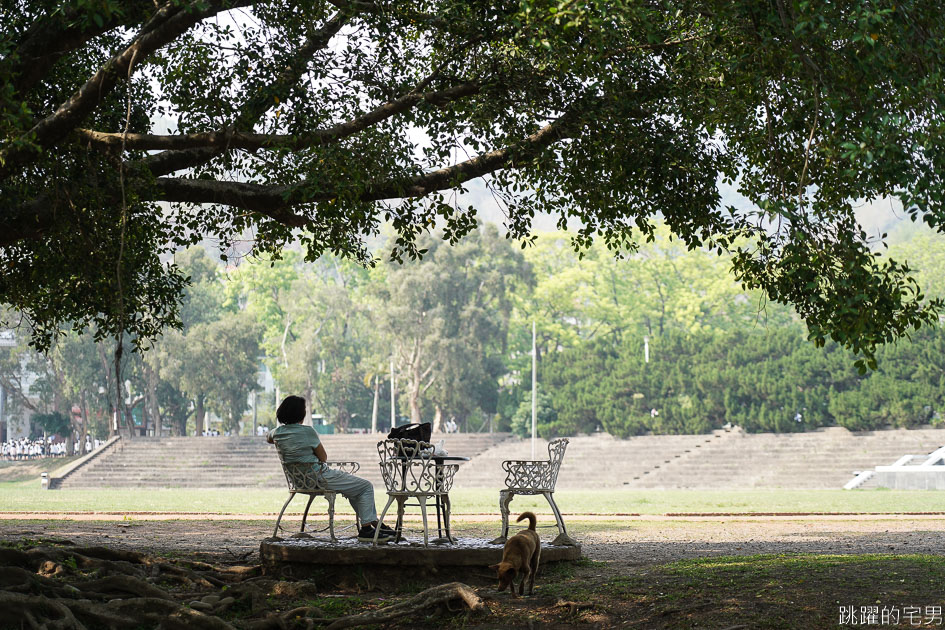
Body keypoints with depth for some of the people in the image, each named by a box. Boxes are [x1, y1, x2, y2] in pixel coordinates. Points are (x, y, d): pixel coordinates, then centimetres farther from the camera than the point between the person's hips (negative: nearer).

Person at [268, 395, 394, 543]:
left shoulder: (277, 433, 1)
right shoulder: (307, 431, -21)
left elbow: (268, 439, 28)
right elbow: (323, 457, -11)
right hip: (319, 478, -9)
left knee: (353, 488, 27)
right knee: (366, 487, 3)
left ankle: (374, 522, 26)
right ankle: (366, 529, 0)